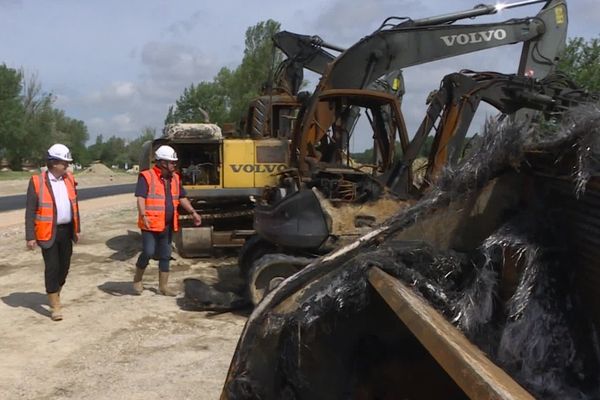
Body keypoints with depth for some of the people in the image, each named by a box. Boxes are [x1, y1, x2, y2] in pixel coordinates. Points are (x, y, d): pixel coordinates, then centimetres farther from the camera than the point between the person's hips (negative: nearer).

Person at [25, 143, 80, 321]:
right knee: (52, 267, -3)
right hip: (48, 232, -5)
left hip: (66, 230, 5)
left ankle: (55, 294, 35)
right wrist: (30, 237, -11)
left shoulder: (69, 179, 7)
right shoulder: (37, 182, -9)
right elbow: (30, 211, -8)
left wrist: (77, 229, 14)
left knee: (64, 265, 12)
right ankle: (55, 305, 6)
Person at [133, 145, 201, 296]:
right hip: (151, 225, -7)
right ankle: (137, 279, 14)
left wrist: (193, 212, 13)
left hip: (168, 225, 7)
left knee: (165, 256, 11)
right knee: (148, 252, -11)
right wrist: (143, 215, -30)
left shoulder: (175, 178, 11)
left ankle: (163, 286, 20)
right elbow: (140, 198, -17)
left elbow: (182, 197, 21)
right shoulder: (147, 177, -9)